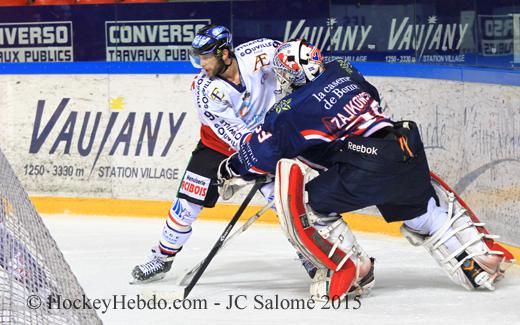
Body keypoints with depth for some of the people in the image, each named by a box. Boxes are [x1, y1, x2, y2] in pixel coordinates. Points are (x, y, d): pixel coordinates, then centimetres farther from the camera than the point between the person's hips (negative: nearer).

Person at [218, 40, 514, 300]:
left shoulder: (290, 110, 0)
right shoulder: (342, 71, 16)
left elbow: (262, 153, 9)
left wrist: (233, 168, 29)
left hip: (366, 172, -7)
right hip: (408, 150, 7)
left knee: (305, 204, 1)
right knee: (425, 209, 30)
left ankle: (351, 269, 2)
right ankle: (480, 260, 34)